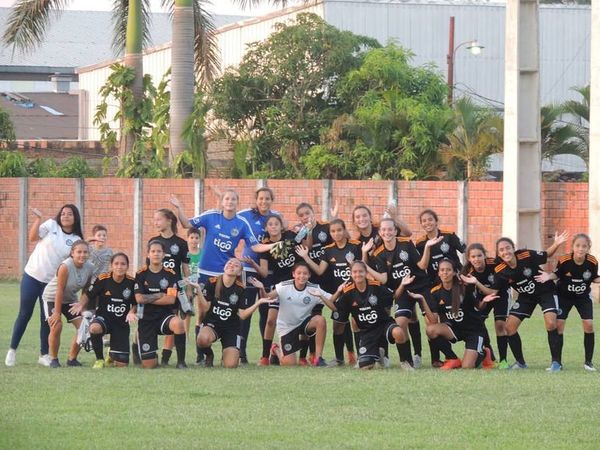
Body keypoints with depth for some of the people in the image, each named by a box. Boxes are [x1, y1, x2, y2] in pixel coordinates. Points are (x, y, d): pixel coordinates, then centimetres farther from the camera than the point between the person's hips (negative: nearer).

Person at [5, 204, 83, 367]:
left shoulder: (76, 240, 3)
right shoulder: (51, 225, -2)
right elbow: (32, 237, -12)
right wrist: (38, 218, -20)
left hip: (51, 282, 2)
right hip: (32, 276, -2)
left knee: (46, 318, 4)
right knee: (24, 314, 2)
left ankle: (44, 355, 14)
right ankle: (12, 350, 12)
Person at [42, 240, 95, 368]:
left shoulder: (90, 267, -14)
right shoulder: (65, 266, -31)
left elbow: (86, 288, 2)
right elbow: (60, 290, -28)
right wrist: (57, 312, -25)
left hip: (70, 299, 6)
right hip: (52, 298, -6)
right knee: (56, 327, -20)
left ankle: (72, 359, 9)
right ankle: (53, 359, -2)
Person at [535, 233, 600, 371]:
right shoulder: (564, 261, -26)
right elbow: (557, 275, -8)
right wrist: (548, 276, -28)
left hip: (583, 296, 1)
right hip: (564, 296, -1)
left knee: (588, 325, -11)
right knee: (558, 325, -7)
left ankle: (588, 361, 3)